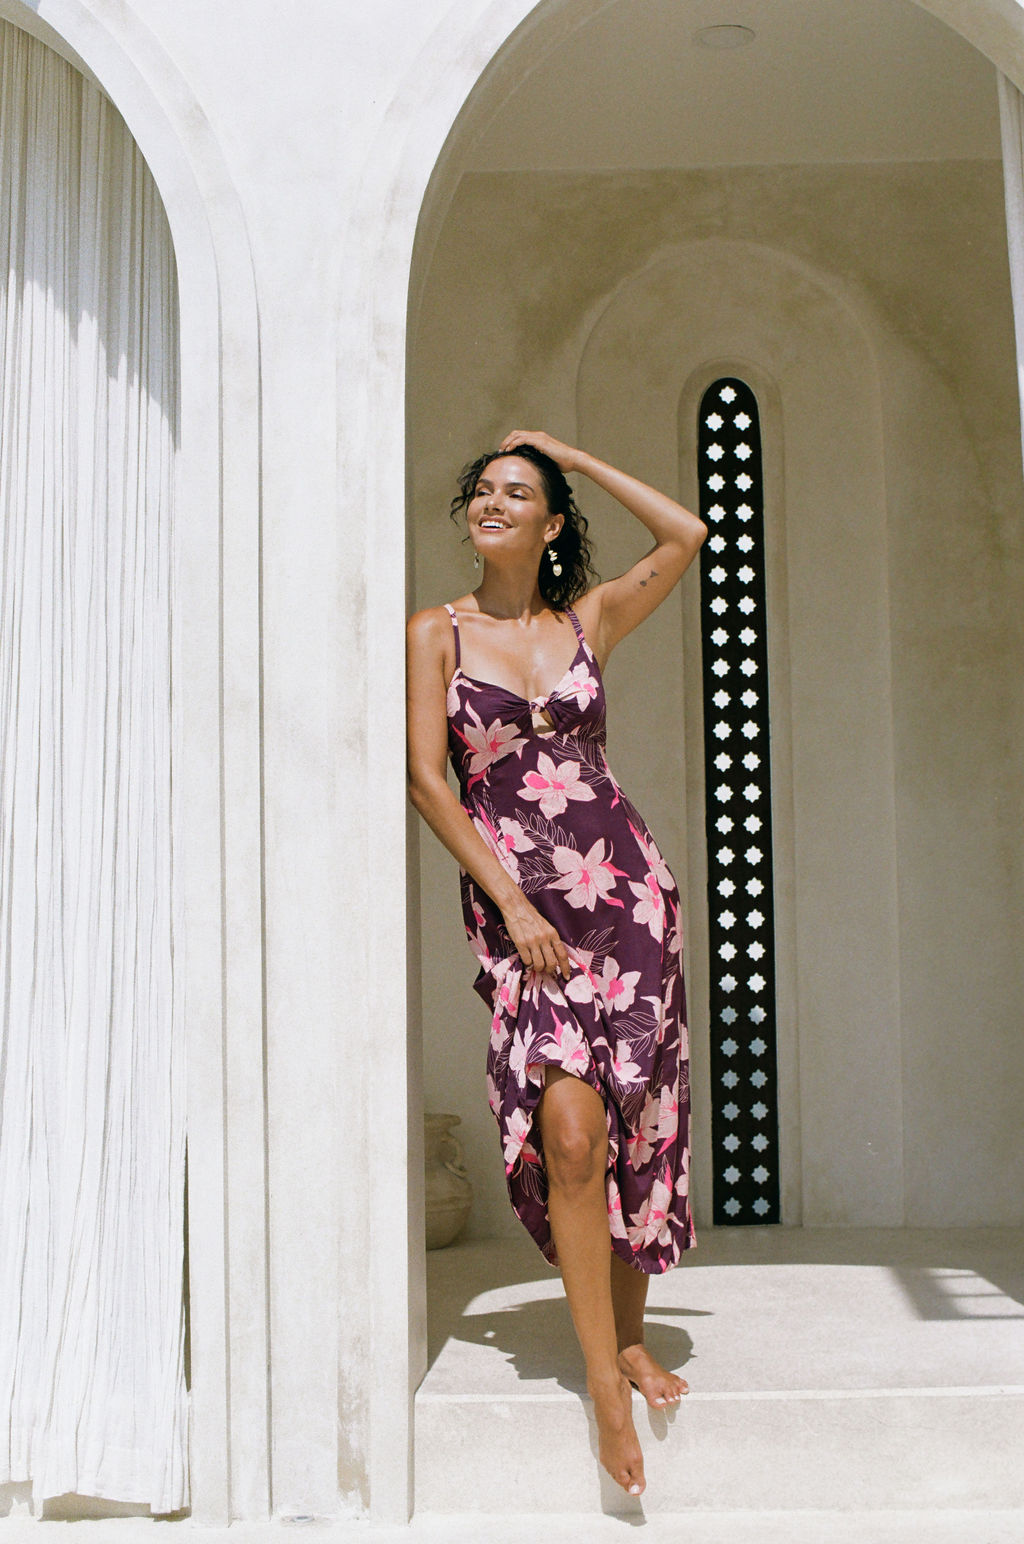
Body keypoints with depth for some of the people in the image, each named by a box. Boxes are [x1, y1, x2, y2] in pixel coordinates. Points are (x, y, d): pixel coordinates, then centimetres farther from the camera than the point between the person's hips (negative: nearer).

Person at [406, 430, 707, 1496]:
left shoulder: (586, 621, 11)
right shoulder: (436, 633, 5)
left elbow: (688, 534, 10)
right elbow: (424, 777, -2)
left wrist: (575, 456, 13)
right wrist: (512, 902, -10)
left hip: (624, 887, 3)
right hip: (515, 906, -2)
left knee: (634, 1127, 4)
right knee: (571, 1132, -14)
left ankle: (630, 1336, 22)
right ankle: (606, 1389, -4)